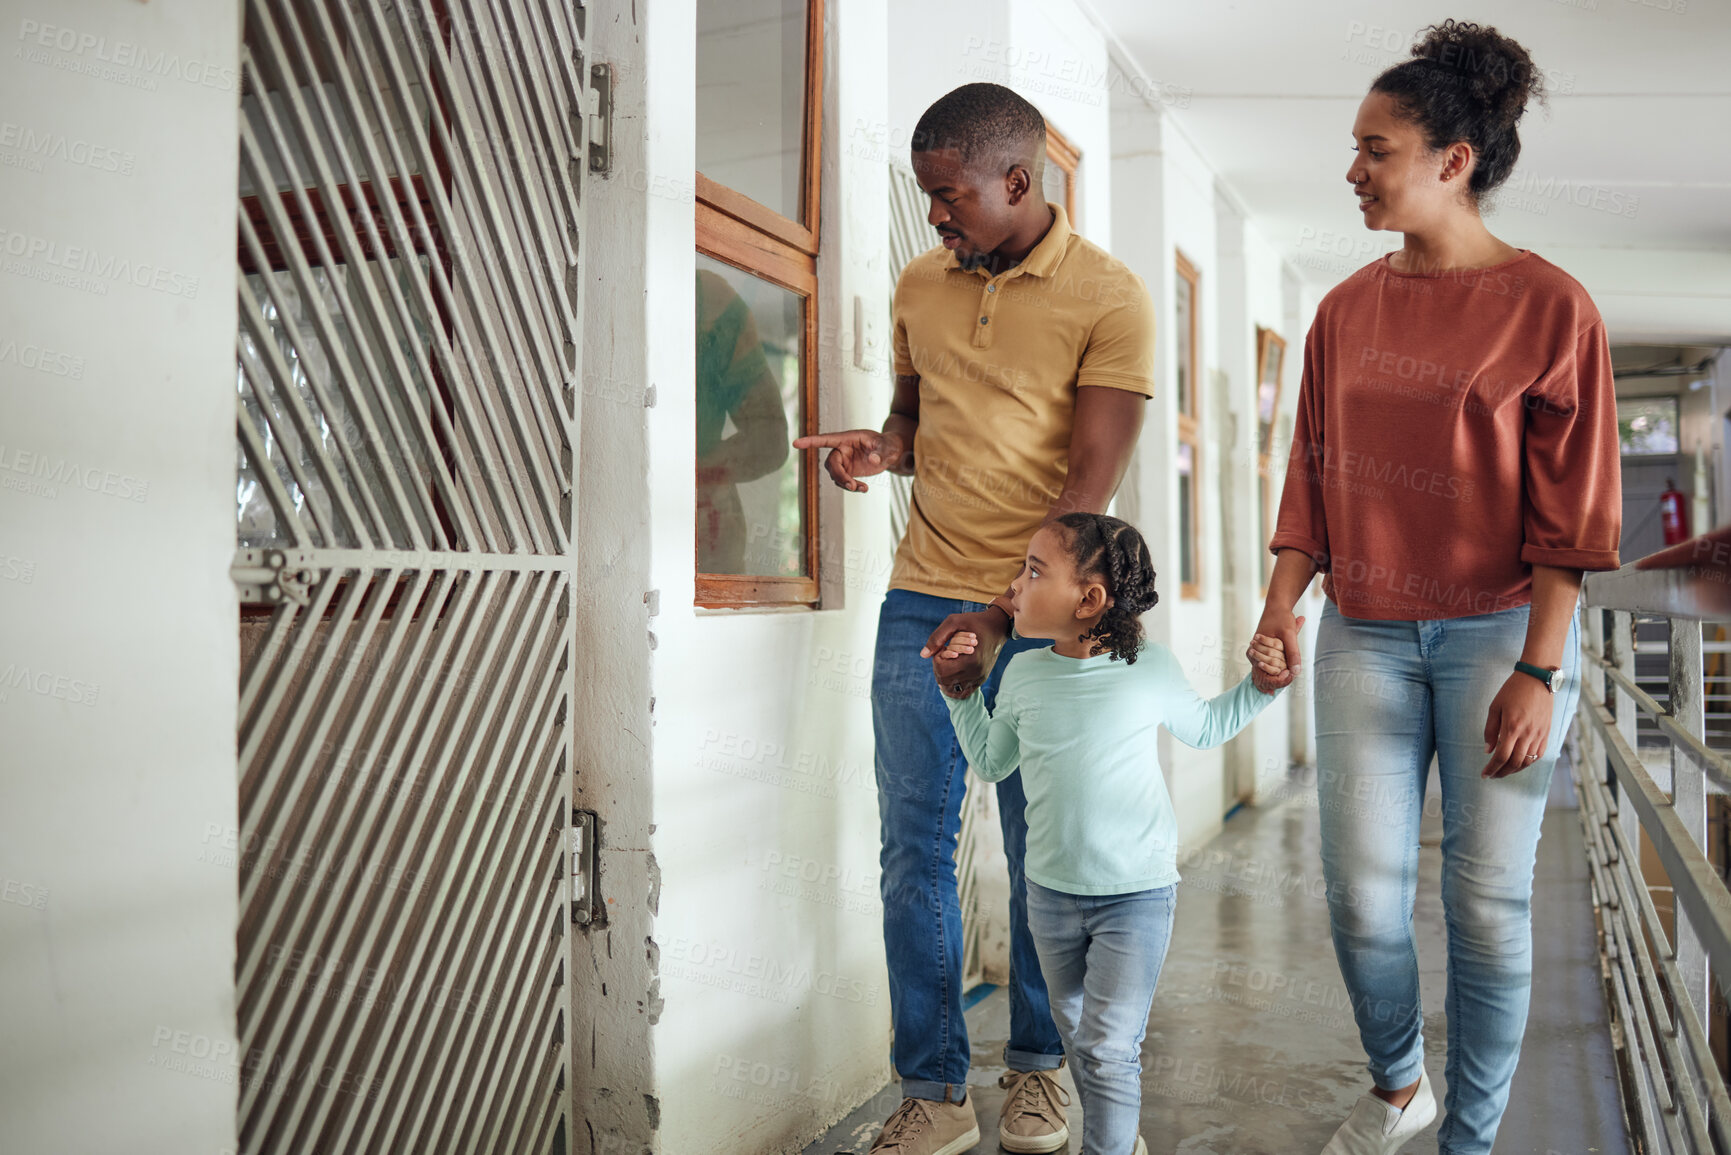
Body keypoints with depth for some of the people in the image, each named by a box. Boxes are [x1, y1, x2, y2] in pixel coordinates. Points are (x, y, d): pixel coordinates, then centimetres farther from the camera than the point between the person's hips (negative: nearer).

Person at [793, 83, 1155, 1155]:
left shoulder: (1109, 296, -6)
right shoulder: (921, 284, 10)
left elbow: (1091, 482, -11)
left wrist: (1003, 614, -19)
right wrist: (880, 448, -4)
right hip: (920, 598, 4)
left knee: (1042, 849, 7)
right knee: (915, 844, 3)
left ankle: (1038, 1065, 28)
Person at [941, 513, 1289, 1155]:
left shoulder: (1151, 671, -12)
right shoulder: (1023, 674, -4)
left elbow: (1206, 729, 9)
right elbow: (991, 763, 10)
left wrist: (1259, 685, -4)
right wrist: (961, 691, 2)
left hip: (1136, 894, -4)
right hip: (1050, 893, 4)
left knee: (1108, 1047, -8)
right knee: (1074, 1029, 20)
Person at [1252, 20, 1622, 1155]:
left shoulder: (1549, 307, -5)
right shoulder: (1346, 310, 8)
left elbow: (1572, 512, -7)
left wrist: (1536, 672, -12)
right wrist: (1281, 603, -1)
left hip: (1498, 632, -3)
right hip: (1365, 633, 4)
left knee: (1487, 904, 5)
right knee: (1362, 896, 5)